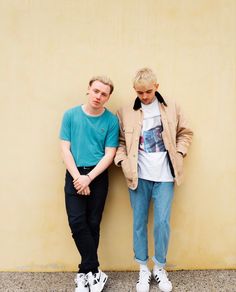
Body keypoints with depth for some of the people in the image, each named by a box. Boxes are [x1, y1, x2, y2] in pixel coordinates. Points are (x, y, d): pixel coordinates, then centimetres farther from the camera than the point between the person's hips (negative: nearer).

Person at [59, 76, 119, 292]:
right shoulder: (70, 115, 0)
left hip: (98, 175, 0)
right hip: (75, 174, 1)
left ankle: (86, 272, 22)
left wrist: (89, 177, -14)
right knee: (77, 222, -7)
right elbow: (65, 149, -2)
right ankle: (94, 272, 7)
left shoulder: (111, 120, -3)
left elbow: (109, 154, -5)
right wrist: (77, 177, -10)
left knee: (93, 224, 5)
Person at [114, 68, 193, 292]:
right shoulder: (125, 113, 2)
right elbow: (121, 141, 6)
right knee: (139, 223, 8)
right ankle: (143, 269, 25)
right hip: (138, 176, 0)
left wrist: (179, 152, -3)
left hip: (164, 175, 0)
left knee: (162, 223, 3)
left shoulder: (171, 107, 5)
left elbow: (185, 132, 12)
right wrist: (122, 159, -10)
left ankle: (159, 268, 25)